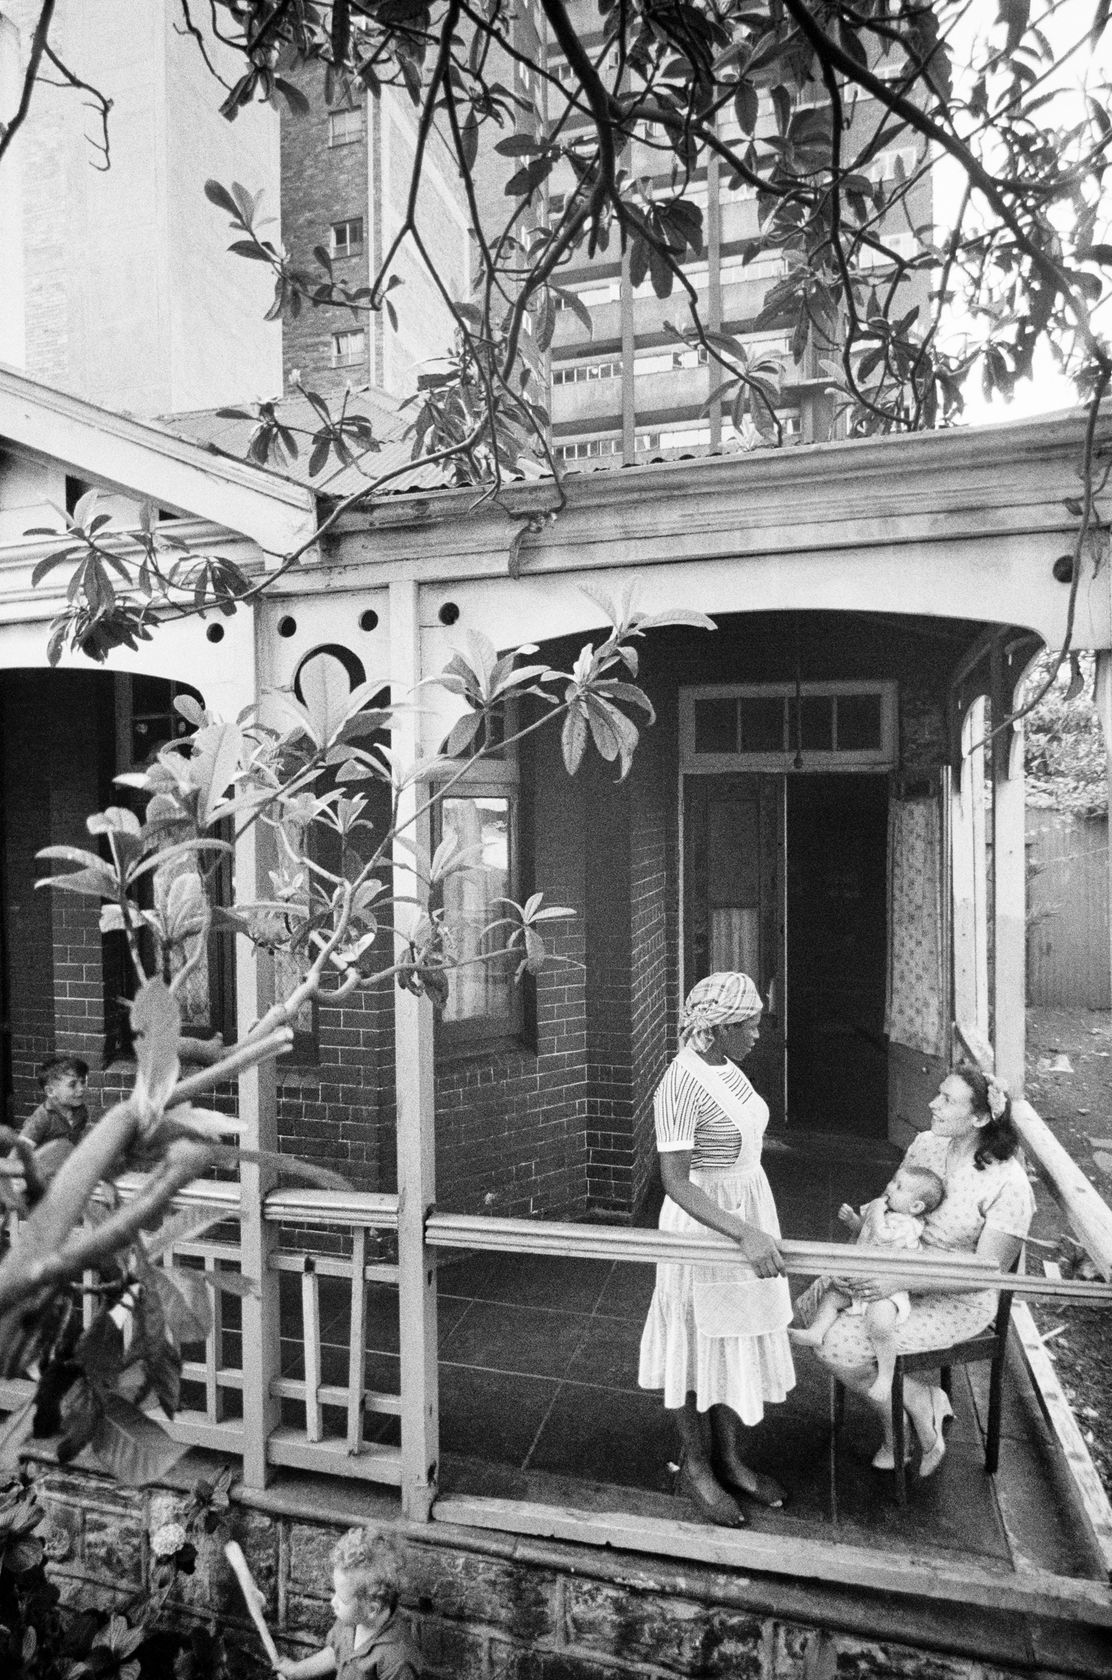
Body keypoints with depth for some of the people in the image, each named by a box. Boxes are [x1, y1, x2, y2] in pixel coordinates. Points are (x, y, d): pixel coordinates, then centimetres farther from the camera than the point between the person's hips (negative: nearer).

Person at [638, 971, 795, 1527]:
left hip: (748, 1210, 9)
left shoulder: (723, 1066, 2)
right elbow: (675, 1181, -27)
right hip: (704, 1225, -8)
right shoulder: (681, 1087, -26)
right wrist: (744, 1234, -33)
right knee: (699, 1343, 10)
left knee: (739, 1339, 19)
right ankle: (696, 1467, 31)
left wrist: (755, 1226, 21)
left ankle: (729, 1461, 36)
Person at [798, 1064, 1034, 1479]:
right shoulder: (925, 1144, -4)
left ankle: (918, 1402, 8)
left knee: (837, 1346, -19)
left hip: (957, 1301, -7)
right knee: (810, 1307, -2)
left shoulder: (1008, 1186, -24)